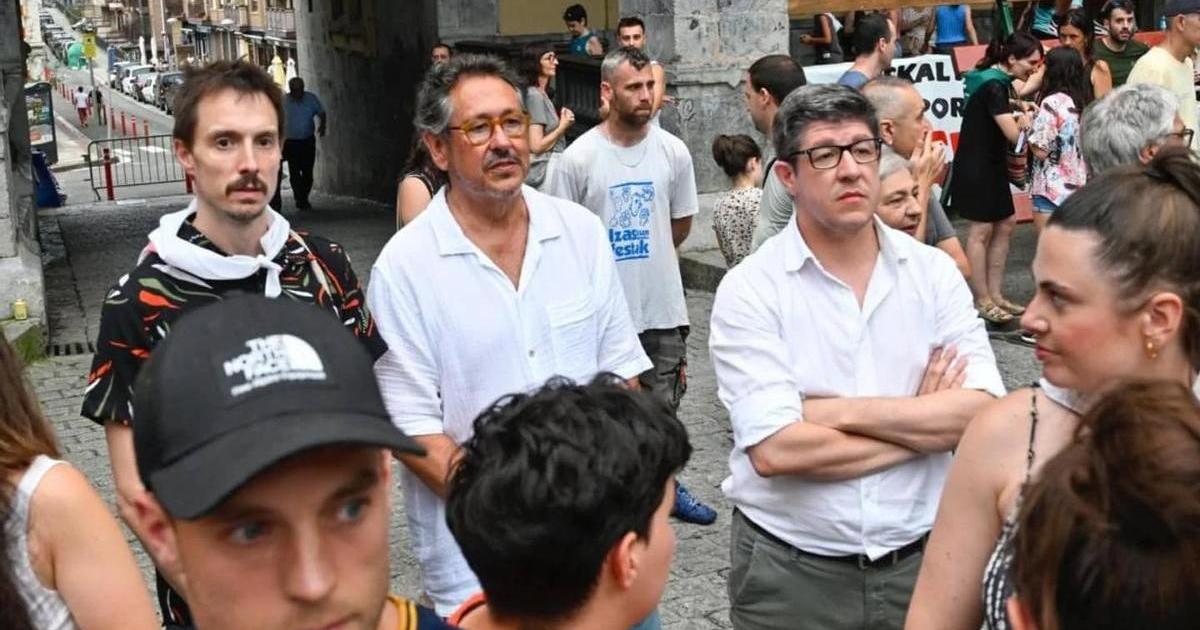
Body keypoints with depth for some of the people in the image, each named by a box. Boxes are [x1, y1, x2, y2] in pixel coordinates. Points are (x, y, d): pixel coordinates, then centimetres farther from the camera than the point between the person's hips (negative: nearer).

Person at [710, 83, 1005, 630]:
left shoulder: (933, 272, -1)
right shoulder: (750, 289, -12)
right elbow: (774, 450, -22)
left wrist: (840, 411, -18)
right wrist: (926, 424, -13)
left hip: (921, 559, 3)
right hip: (789, 573, -2)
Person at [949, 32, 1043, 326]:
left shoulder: (1000, 81, 9)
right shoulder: (993, 86, -21)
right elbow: (1013, 134, -24)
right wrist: (1024, 119, -4)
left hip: (991, 165, 10)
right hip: (975, 167, -10)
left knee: (1005, 225, 11)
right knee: (982, 230, -3)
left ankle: (995, 295, 18)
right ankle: (982, 301, 5)